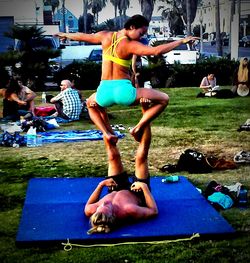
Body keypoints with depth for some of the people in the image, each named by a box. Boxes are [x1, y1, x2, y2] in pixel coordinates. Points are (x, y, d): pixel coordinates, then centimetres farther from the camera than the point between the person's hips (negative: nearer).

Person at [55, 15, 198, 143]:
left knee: (91, 104, 40)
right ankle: (139, 127, -1)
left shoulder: (105, 36, 9)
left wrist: (65, 35, 44)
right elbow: (156, 51, -22)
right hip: (123, 90, -5)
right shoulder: (130, 45, -8)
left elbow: (83, 36, 26)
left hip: (104, 92, 5)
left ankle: (107, 133, 19)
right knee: (163, 99, 5)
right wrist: (181, 41, -16)